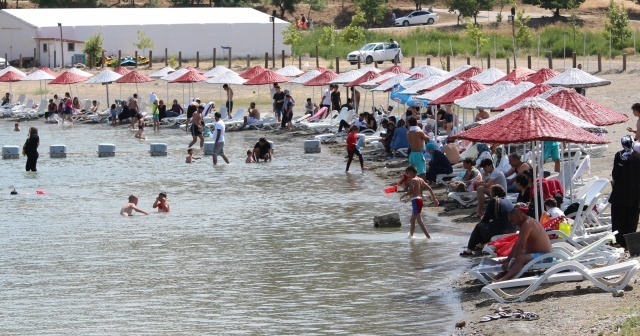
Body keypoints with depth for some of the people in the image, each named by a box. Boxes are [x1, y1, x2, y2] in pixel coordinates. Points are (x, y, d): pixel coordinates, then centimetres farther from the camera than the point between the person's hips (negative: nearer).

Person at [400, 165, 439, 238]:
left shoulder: (412, 180, -10)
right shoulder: (420, 180, 14)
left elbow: (411, 191, -22)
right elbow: (429, 188, 11)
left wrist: (403, 196, -6)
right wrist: (434, 199, 13)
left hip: (415, 200, -9)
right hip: (420, 199, 9)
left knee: (419, 221, -9)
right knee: (412, 220, 22)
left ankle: (428, 237, -16)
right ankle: (411, 235, 33)